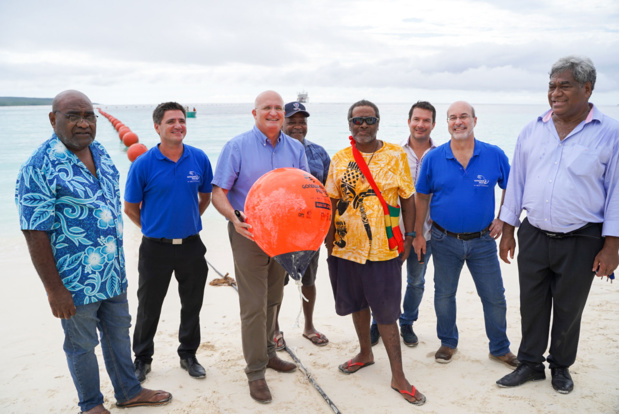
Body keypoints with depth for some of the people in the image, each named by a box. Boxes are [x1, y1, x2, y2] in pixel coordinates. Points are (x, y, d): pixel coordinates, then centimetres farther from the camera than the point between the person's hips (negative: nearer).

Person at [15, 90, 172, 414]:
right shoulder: (39, 167, -19)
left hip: (114, 274, 7)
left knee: (119, 332, 21)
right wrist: (54, 289, -17)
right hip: (76, 283, -7)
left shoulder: (100, 152, 3)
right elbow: (35, 234, -19)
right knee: (82, 345, 13)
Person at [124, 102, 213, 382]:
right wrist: (152, 228, 7)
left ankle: (188, 354, 34)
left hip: (191, 245, 3)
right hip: (156, 248, -2)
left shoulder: (199, 159, -3)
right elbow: (130, 208, 0)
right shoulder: (143, 164, -11)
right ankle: (142, 359, 32)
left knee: (192, 304, 14)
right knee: (149, 306, 11)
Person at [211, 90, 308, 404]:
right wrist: (235, 218, -28)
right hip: (249, 234, -5)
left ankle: (267, 352, 36)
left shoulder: (295, 148, 5)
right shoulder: (237, 146, -7)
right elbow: (218, 192, -9)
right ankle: (256, 371, 12)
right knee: (254, 305, -1)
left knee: (273, 300, 18)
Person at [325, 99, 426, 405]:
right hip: (347, 247, 3)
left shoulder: (395, 155, -2)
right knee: (358, 303, 18)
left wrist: (409, 237, -3)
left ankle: (398, 376, 17)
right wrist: (330, 238, 2)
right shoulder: (339, 159, 4)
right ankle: (365, 353, 41)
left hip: (383, 249, -3)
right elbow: (331, 202, 7)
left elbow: (407, 199, 1)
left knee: (386, 313, 3)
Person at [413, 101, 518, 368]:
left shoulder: (495, 155, -5)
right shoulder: (433, 158, -4)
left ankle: (500, 348, 29)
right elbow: (422, 197, 3)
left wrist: (502, 219, -2)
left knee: (494, 297, 8)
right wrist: (418, 234, 2)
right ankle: (448, 343, 34)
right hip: (444, 240, 0)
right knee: (444, 294, 13)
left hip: (482, 240, 0)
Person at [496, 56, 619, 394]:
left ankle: (561, 366, 35)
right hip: (533, 236, 3)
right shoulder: (531, 132, 3)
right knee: (532, 305, 13)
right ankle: (530, 363, 30)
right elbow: (516, 183, 8)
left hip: (581, 240, -2)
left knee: (568, 309, 14)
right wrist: (508, 230, 7)